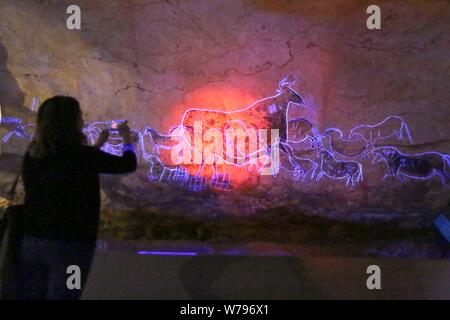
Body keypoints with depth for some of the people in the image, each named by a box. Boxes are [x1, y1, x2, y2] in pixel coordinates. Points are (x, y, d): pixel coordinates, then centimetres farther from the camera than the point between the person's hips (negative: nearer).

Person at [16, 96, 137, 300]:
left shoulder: (33, 154, 3)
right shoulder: (80, 154, -14)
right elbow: (128, 165, -1)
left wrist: (98, 145, 31)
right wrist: (127, 139, 19)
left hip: (30, 241, 5)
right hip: (70, 244, -5)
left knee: (29, 296, 11)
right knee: (61, 295, 3)